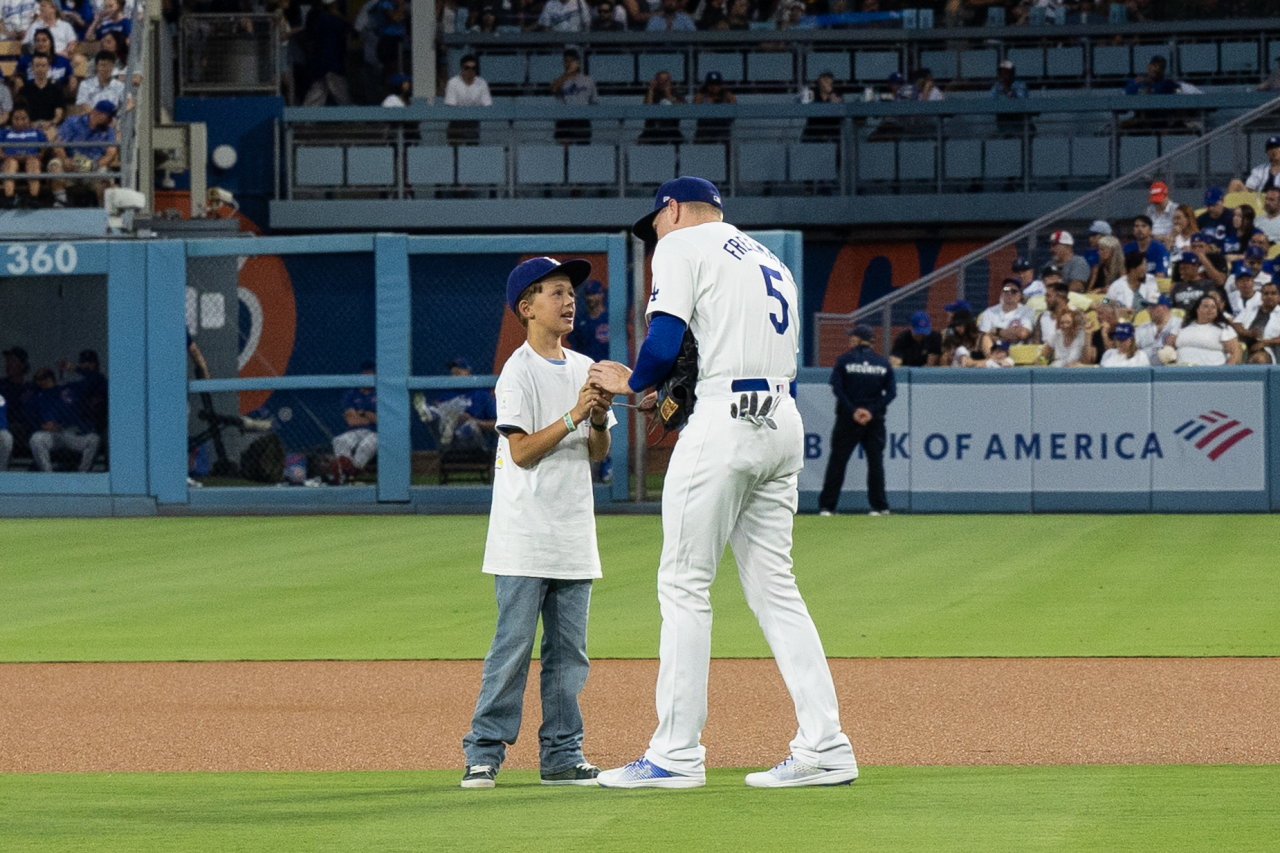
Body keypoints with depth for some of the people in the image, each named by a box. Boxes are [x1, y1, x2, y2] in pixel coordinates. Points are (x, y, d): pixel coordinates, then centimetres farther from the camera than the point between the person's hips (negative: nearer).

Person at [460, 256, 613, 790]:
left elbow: (597, 455, 14)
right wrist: (572, 417, -20)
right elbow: (523, 450, -14)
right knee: (513, 644, -8)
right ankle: (484, 752, -3)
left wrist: (599, 422, -6)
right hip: (525, 532, -7)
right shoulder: (519, 372, -7)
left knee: (569, 650, 6)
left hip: (573, 532, 7)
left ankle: (561, 755, 11)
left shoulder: (584, 369, 13)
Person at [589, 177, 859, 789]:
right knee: (772, 586, 10)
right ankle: (824, 747, 2)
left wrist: (631, 382, 8)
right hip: (784, 422, 8)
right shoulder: (772, 263, 26)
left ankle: (676, 754, -2)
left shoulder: (684, 245, 1)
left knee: (684, 583, -2)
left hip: (724, 422, -8)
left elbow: (663, 346, -12)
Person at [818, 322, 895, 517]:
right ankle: (879, 505, 3)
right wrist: (873, 410, -7)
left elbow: (837, 388, -10)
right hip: (875, 419, 2)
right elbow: (891, 391, 0)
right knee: (875, 459, 7)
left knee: (837, 460, 2)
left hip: (848, 417, -2)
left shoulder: (845, 360, -1)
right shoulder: (883, 362, 7)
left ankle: (826, 505, 1)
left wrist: (853, 410, -12)